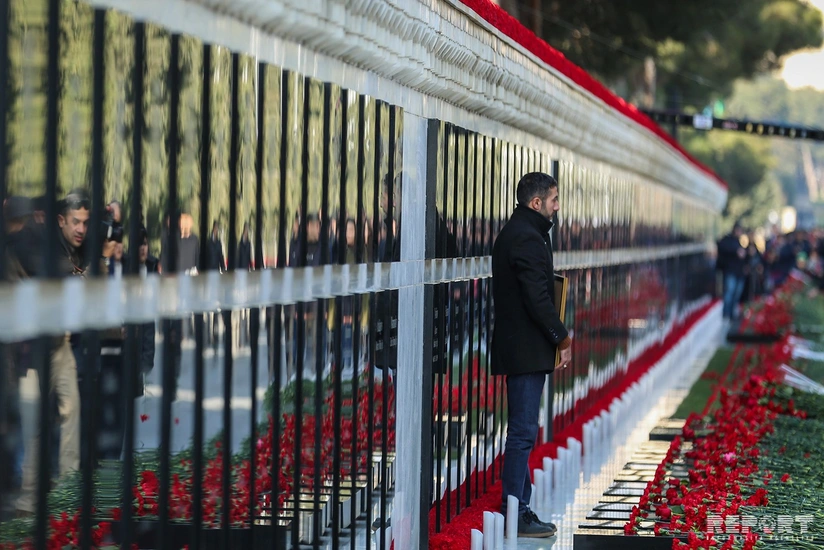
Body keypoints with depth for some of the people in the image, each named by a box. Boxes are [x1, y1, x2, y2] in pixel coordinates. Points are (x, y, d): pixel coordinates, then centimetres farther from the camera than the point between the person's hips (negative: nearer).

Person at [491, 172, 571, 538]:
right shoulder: (527, 238, -16)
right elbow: (538, 299, -21)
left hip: (518, 350, 11)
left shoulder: (513, 233, 17)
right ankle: (515, 517, -5)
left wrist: (557, 335, 14)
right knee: (523, 433, -7)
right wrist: (562, 338, -12)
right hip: (527, 352, -11)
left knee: (522, 432, 14)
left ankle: (519, 511, 20)